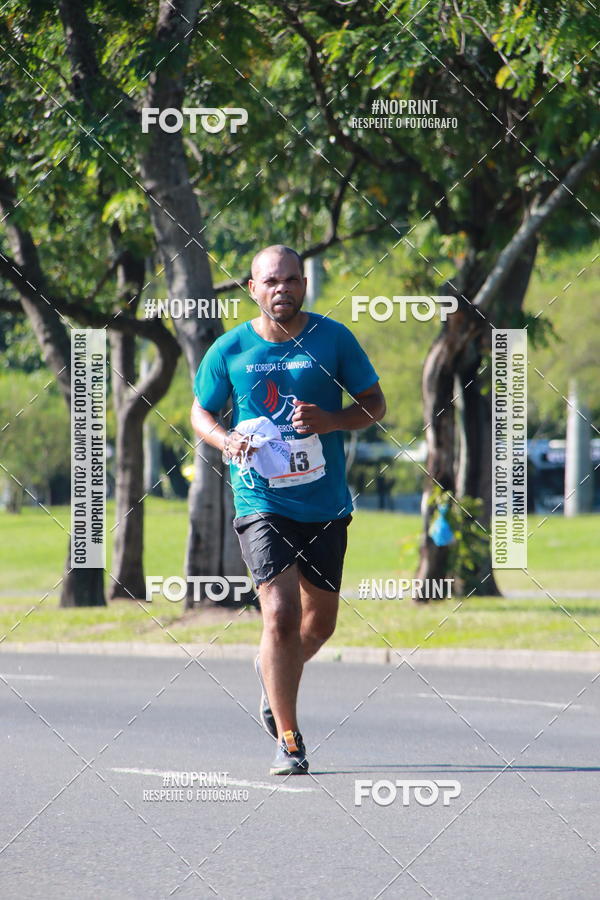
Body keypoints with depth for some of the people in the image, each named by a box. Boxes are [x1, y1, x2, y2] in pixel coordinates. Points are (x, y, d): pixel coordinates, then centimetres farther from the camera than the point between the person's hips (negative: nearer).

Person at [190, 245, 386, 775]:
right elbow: (201, 413, 12)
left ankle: (275, 677, 46)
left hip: (326, 505, 2)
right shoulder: (229, 350, -1)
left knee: (319, 622, 13)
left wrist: (330, 421, -15)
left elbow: (375, 404, 4)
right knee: (280, 616, -15)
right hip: (262, 504, -2)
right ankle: (289, 741, -6)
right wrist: (226, 440, -10)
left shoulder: (334, 339, 0)